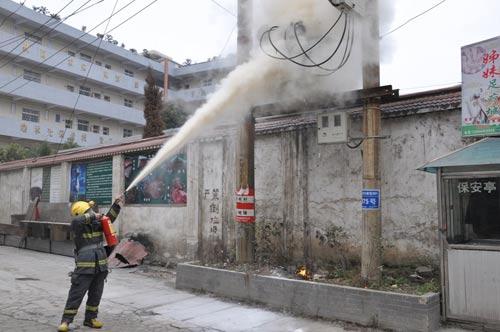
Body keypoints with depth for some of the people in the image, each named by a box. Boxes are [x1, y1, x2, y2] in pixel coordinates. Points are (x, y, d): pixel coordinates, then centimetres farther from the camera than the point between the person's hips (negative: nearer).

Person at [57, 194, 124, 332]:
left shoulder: (96, 224, 7)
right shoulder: (78, 227, -10)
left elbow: (109, 218, 5)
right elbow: (76, 220, -32)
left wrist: (116, 204, -7)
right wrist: (92, 216, -22)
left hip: (100, 267, 6)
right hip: (85, 268, -6)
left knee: (95, 295, 13)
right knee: (76, 295, -2)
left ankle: (90, 318, 25)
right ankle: (66, 321, 8)